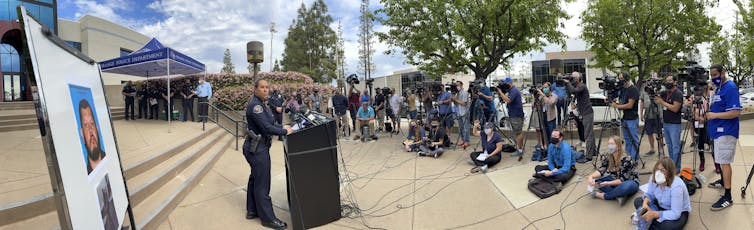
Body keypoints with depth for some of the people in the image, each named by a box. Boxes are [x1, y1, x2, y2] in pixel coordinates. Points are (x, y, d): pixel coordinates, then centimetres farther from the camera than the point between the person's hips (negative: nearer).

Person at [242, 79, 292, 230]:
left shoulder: (262, 104, 13)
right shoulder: (255, 105, -19)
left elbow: (270, 121, 15)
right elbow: (266, 127, -24)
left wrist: (282, 127, 2)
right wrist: (285, 132, -16)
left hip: (256, 147, 11)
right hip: (257, 148, -11)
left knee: (255, 179, 19)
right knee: (262, 183, -3)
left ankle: (252, 210, 33)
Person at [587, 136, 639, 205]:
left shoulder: (626, 160, -26)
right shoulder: (608, 158, -9)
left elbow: (622, 180, -27)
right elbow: (601, 170, -22)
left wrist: (607, 183, -41)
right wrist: (591, 177, -42)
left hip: (631, 183, -6)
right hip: (617, 181, 6)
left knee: (625, 186, -41)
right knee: (596, 180, -14)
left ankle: (602, 195, -22)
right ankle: (619, 195, -23)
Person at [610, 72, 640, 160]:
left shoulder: (633, 89, -12)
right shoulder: (623, 89, 12)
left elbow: (630, 105, -18)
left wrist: (616, 106, -14)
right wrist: (615, 102, -2)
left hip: (632, 119, -8)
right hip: (624, 119, 8)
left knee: (634, 140, -1)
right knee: (627, 140, 13)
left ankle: (634, 159, 3)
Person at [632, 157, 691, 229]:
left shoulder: (676, 186, -35)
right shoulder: (653, 178, -16)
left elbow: (675, 214, -35)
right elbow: (650, 194, 0)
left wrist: (654, 214, -42)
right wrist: (645, 203, -23)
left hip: (679, 212, -7)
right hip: (661, 206, 7)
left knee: (669, 225, -37)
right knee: (638, 201, -7)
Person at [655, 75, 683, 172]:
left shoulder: (678, 94, -10)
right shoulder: (665, 93, 12)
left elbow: (675, 108, -18)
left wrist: (662, 102, -16)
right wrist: (656, 95, 0)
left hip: (674, 124, -7)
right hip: (665, 123, 7)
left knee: (675, 147, -5)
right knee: (669, 146, 13)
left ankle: (676, 168, -1)